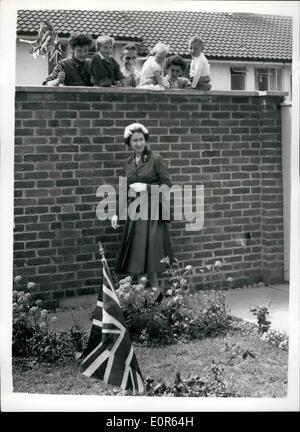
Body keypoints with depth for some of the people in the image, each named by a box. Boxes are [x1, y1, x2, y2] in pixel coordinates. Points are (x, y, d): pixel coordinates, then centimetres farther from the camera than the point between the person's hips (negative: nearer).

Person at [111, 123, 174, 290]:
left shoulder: (156, 159, -5)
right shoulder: (128, 162, 12)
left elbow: (167, 184, -7)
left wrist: (146, 187, -15)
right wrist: (117, 213, 11)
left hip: (151, 211, -5)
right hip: (134, 212, 5)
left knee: (150, 252, -7)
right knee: (137, 254, 5)